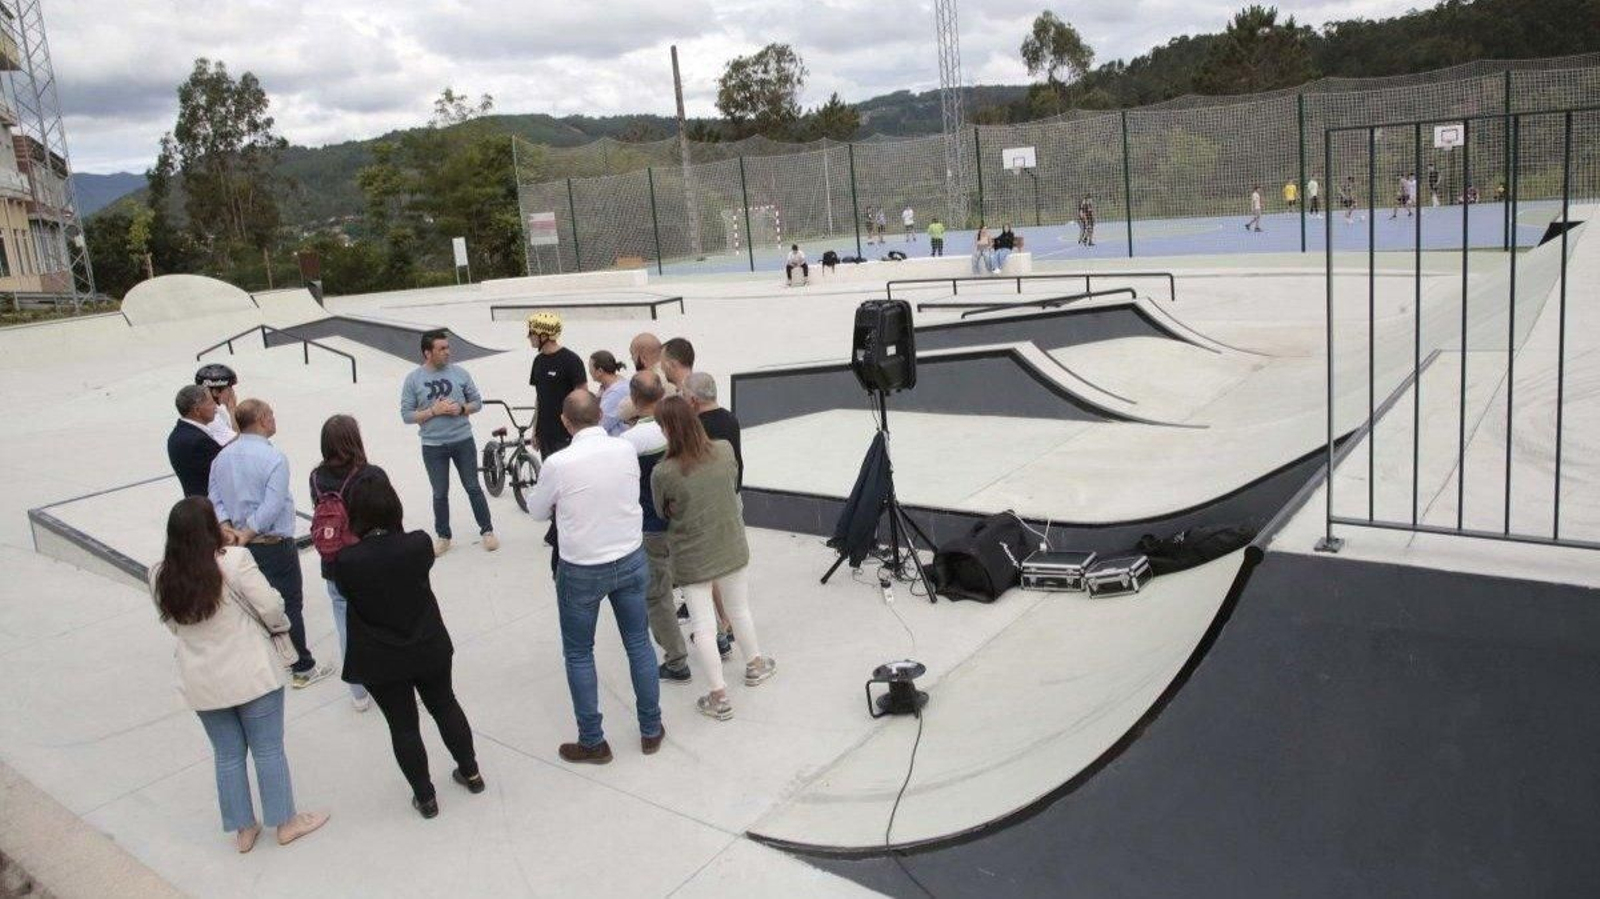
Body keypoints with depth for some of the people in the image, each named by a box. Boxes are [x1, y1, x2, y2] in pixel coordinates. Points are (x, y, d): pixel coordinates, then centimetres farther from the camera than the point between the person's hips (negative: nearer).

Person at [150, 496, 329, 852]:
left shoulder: (160, 577, -5)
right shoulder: (234, 560, -20)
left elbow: (173, 625, 9)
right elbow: (270, 607, -17)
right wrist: (281, 627, 4)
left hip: (200, 684, 4)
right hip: (251, 675, -4)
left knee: (227, 755, 18)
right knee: (268, 749, 11)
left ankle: (243, 830, 30)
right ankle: (286, 822, 24)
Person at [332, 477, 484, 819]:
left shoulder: (346, 561, -24)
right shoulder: (420, 544, -18)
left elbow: (345, 589, -4)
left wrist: (348, 547, -1)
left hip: (380, 662, -2)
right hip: (429, 649, 2)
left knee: (403, 726, 13)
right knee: (446, 707, 23)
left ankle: (425, 797, 26)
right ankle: (470, 773, 38)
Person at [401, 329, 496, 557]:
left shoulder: (459, 373, -2)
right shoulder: (413, 379, -6)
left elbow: (477, 402, 5)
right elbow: (406, 415, -6)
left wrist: (461, 408, -15)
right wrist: (433, 411, -18)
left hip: (463, 441, 1)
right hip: (433, 446, -1)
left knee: (473, 488, 9)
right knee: (440, 494, 10)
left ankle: (487, 531, 21)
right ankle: (443, 536, 25)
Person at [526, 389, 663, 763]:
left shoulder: (559, 464, -19)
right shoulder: (627, 449, -9)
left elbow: (536, 511, -2)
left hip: (582, 571, -3)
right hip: (631, 561, 4)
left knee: (578, 654, 14)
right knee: (639, 644, 17)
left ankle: (593, 743, 22)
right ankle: (651, 730, 29)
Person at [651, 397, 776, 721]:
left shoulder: (663, 473, -22)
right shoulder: (724, 450, -13)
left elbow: (662, 513, -4)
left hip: (691, 558, -3)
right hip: (732, 548, 4)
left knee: (703, 627, 7)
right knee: (739, 610, 24)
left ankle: (719, 697, 14)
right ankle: (755, 664, 44)